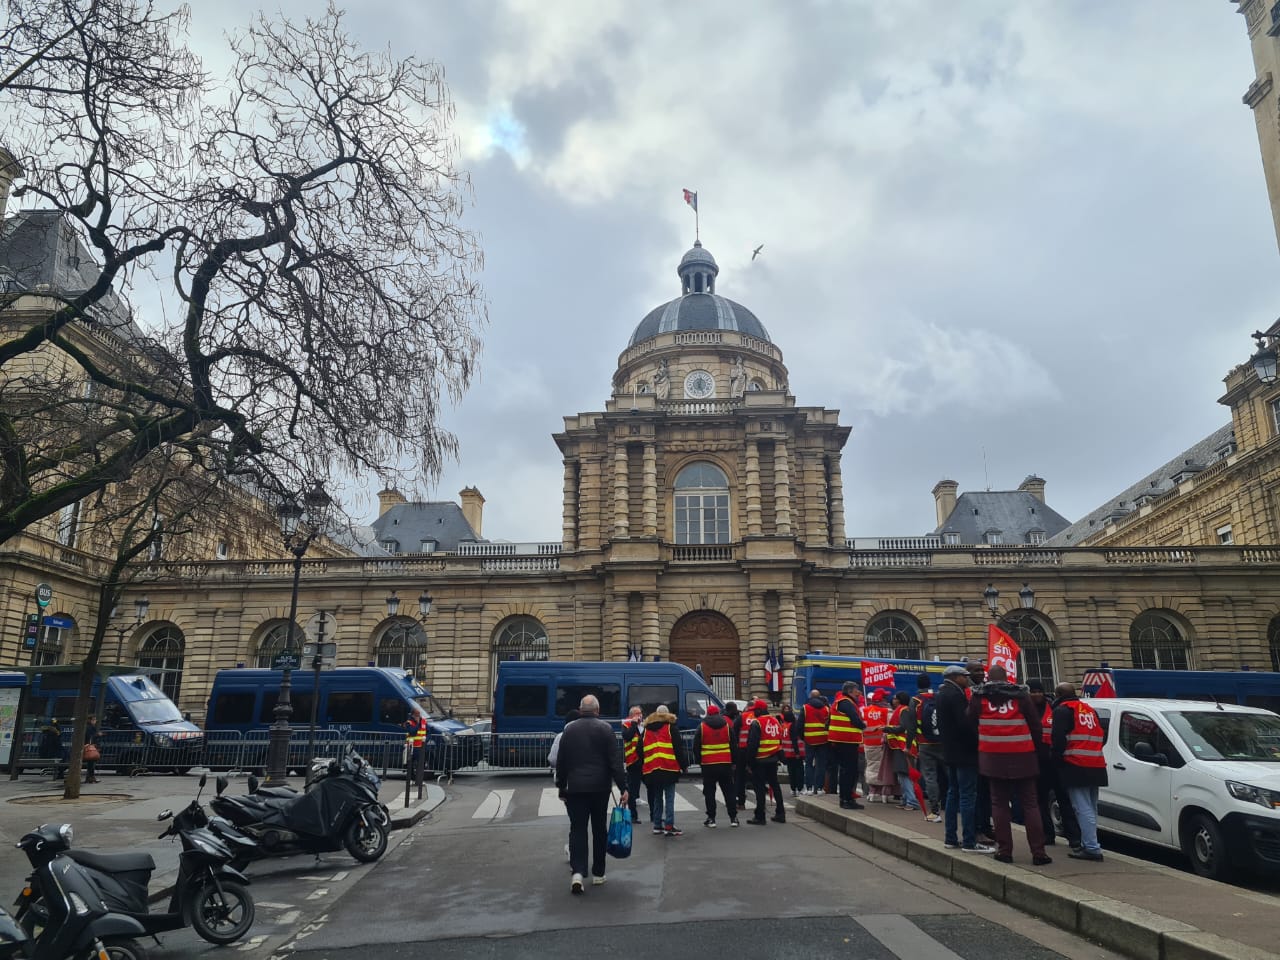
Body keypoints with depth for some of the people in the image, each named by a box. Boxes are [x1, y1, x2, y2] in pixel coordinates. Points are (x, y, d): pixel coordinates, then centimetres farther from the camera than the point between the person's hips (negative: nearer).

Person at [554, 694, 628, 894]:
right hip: (600, 787, -1)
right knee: (599, 829, 11)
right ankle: (598, 874, 17)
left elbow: (561, 762, 8)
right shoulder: (605, 728, -4)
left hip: (575, 787, 1)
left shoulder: (569, 730, 4)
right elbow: (616, 761, -8)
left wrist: (561, 787, 17)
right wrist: (622, 787, -5)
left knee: (577, 829, 3)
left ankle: (578, 872, -13)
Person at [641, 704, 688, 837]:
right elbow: (678, 748, -5)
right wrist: (684, 765, 1)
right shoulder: (670, 728, 0)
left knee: (657, 798, 14)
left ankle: (657, 825, 15)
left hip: (651, 770, 5)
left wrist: (643, 769, 22)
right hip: (669, 768, -5)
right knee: (669, 798, -4)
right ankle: (669, 826, -8)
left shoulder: (646, 730, 14)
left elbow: (641, 751, 15)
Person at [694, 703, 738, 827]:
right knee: (729, 791, 9)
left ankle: (711, 818, 4)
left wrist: (699, 760, 12)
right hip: (726, 764, 2)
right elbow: (734, 746, 7)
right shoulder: (727, 726, 5)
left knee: (709, 791, 5)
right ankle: (733, 818, 8)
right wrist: (733, 761, 15)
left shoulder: (702, 727, -1)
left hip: (708, 765, -2)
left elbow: (696, 747, 1)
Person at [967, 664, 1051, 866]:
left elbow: (970, 722, 8)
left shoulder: (979, 696, 1)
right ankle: (1038, 851, 5)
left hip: (993, 757, 0)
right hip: (1022, 757, 0)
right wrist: (1035, 748, 16)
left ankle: (1004, 850, 5)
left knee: (999, 803, 6)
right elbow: (1035, 725, 3)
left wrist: (979, 744, 24)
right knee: (1030, 804, 7)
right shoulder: (1021, 695, 2)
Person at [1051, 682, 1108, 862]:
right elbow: (1102, 737, 25)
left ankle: (1092, 848, -14)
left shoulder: (1062, 710, -3)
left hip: (1076, 766, -8)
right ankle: (1088, 844, 20)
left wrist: (1057, 757, 1)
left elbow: (1059, 739, -12)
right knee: (1090, 809, 14)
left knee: (1083, 809, -10)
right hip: (1095, 766, 8)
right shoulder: (1090, 709, 22)